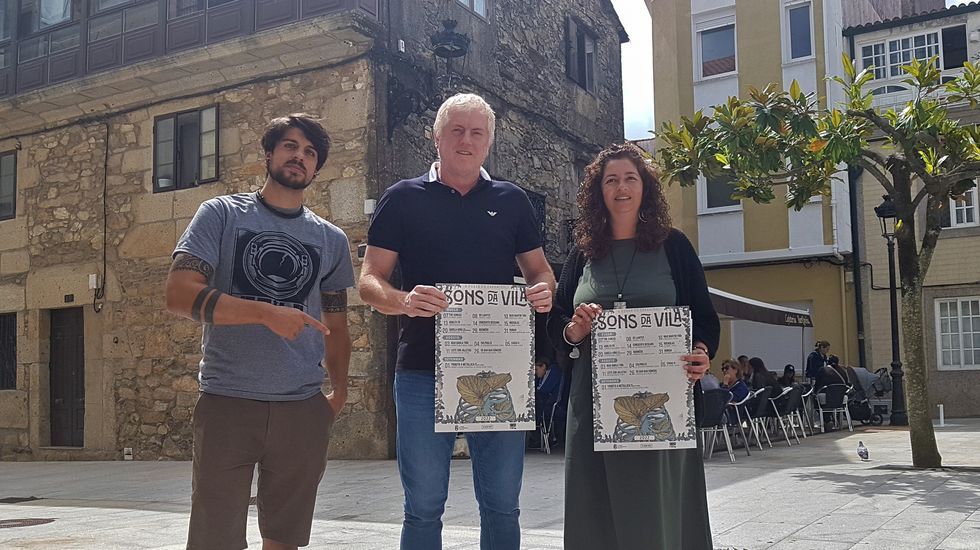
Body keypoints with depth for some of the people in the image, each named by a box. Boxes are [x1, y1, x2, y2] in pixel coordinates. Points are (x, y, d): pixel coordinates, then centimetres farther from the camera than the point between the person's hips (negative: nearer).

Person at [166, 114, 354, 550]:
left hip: (303, 409, 3)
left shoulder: (331, 240, 13)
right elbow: (179, 294, -9)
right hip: (227, 403, -3)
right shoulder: (222, 214, 4)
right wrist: (268, 312, -17)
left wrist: (339, 392, 12)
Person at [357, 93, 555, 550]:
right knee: (423, 508, 6)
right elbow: (369, 280, 1)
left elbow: (538, 269, 16)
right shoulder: (403, 199, 5)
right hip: (423, 372, -2)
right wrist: (404, 301, -22)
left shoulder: (512, 201, 12)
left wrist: (544, 291, -9)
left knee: (502, 506, 9)